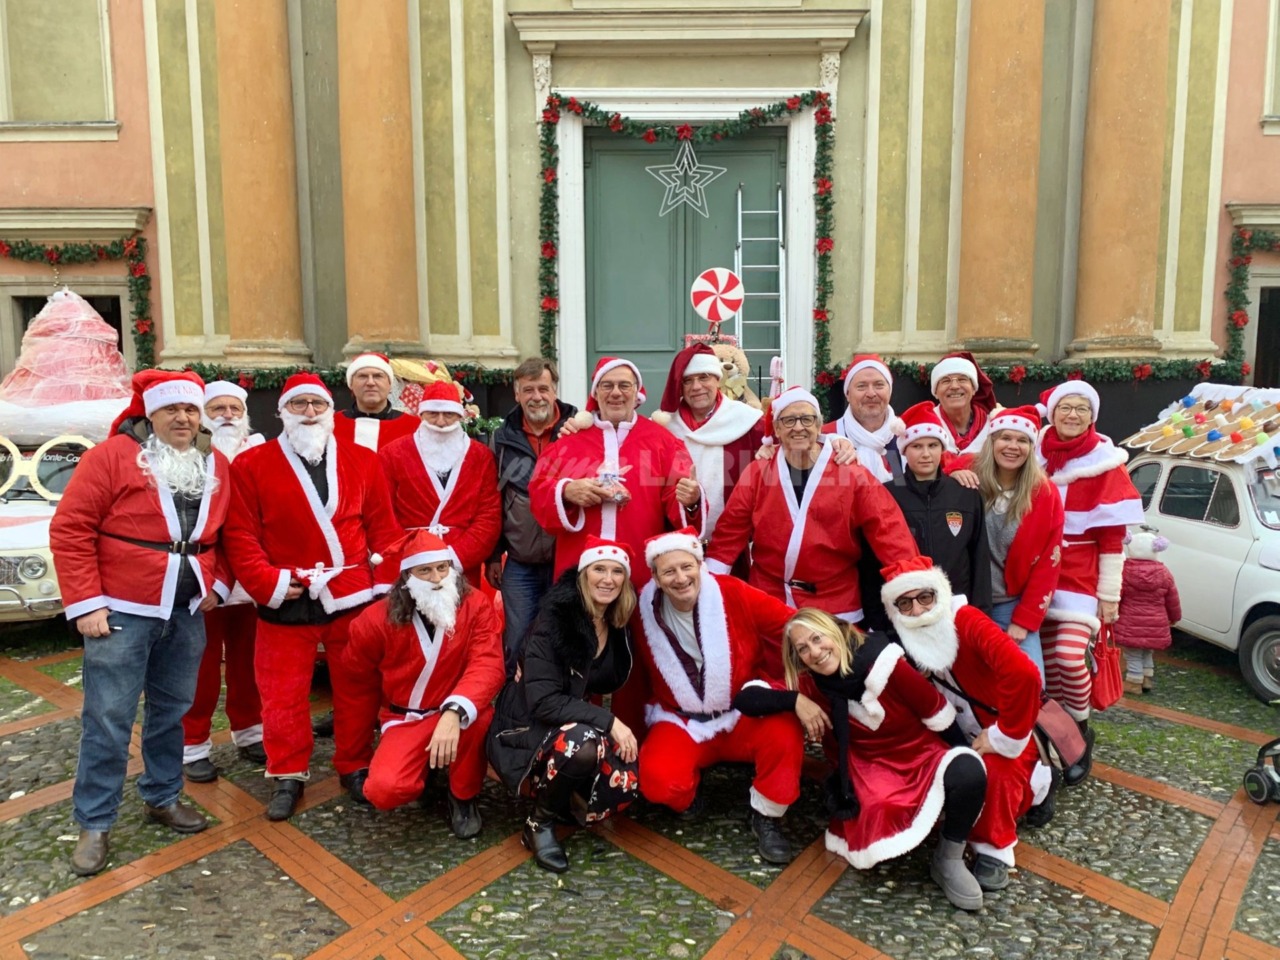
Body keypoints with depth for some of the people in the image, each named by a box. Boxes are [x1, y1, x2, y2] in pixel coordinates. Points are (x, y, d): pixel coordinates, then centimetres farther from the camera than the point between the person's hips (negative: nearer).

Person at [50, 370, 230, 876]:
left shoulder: (216, 466, 7)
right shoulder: (112, 455, -9)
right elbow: (70, 529, -10)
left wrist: (217, 583, 2)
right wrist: (85, 602, -13)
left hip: (187, 613, 5)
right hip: (122, 612, -5)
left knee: (172, 711, 16)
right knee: (108, 720, 2)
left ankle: (162, 797, 32)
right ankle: (94, 824, 16)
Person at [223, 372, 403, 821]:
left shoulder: (363, 461, 5)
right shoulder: (251, 465, 0)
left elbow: (383, 527, 4)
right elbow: (240, 534, -3)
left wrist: (385, 583, -2)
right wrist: (268, 584, -11)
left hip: (354, 597, 1)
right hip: (286, 603, -1)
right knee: (283, 694, 8)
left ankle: (355, 767, 28)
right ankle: (287, 775, 25)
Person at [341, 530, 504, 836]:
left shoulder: (476, 605, -15)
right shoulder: (377, 619, -11)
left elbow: (488, 666, -28)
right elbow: (359, 683, 5)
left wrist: (454, 713, -47)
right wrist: (361, 755, 13)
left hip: (456, 713, -1)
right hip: (404, 719, 1)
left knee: (478, 713, -36)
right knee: (385, 789, -26)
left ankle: (464, 797, -6)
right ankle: (425, 764, 13)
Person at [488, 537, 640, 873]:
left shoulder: (619, 628, -1)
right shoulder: (554, 620, -21)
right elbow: (543, 701, -26)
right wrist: (608, 721, -29)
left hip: (582, 724, 6)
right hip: (527, 727, -6)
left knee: (626, 783, -22)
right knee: (582, 743, -38)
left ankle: (560, 799, 8)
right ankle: (541, 821, -10)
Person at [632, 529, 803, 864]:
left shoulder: (733, 593, -16)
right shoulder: (644, 611, -11)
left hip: (746, 715, 0)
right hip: (681, 723, 1)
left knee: (786, 733, -31)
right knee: (657, 781, -27)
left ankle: (766, 818, -3)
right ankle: (688, 791, 13)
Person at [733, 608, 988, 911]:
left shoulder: (885, 664, -19)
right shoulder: (809, 684, -9)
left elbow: (939, 715, -8)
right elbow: (746, 698, -14)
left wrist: (960, 760, 3)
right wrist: (795, 700, -27)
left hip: (924, 758, -1)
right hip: (872, 772, 1)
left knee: (968, 772, -33)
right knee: (875, 837, -29)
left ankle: (948, 861, -9)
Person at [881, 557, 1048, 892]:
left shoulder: (965, 619, -28)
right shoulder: (904, 642, -9)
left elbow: (1023, 672, -41)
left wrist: (1005, 736, -31)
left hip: (1010, 725, -7)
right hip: (968, 732, 7)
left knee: (995, 772, -32)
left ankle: (994, 850, -6)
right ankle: (1036, 784, 21)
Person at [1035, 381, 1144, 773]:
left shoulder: (1106, 464, -4)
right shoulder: (1036, 456, 4)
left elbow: (1112, 536, -4)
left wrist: (1109, 594, -5)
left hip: (1080, 576, -3)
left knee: (1070, 658, -16)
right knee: (1048, 660, 4)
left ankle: (1081, 731, 10)